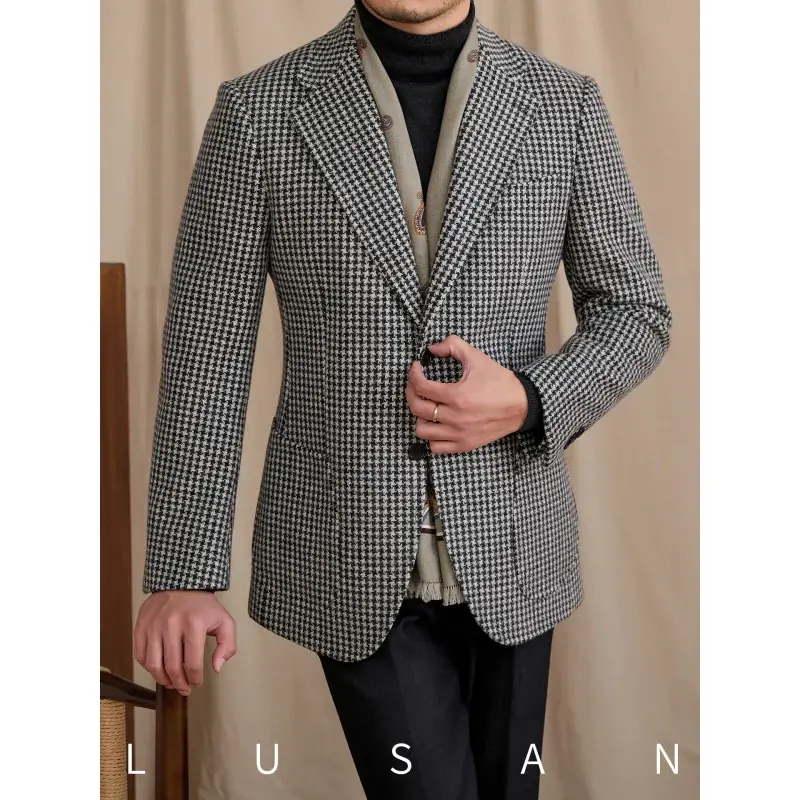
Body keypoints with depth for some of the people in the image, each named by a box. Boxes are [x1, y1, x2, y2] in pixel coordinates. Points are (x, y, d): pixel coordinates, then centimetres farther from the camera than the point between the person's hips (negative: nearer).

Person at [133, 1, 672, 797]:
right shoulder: (258, 110, -6)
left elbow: (635, 315, 4)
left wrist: (527, 402, -17)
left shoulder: (564, 104, -2)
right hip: (352, 554, -2)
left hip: (506, 549, 3)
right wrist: (182, 574, -8)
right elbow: (206, 353, -6)